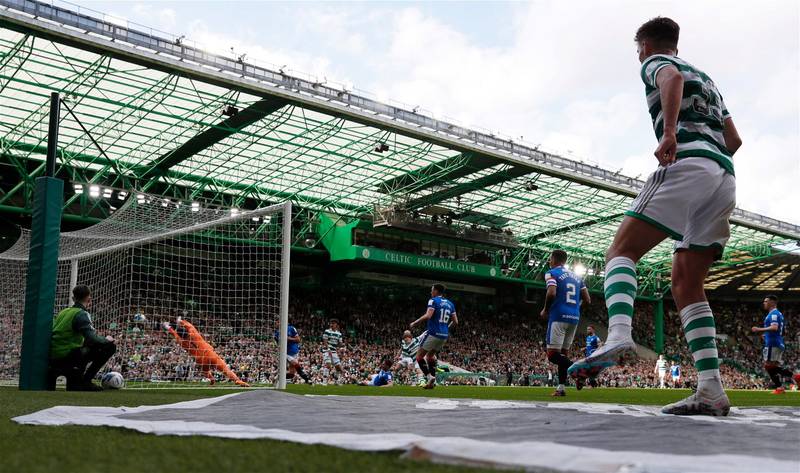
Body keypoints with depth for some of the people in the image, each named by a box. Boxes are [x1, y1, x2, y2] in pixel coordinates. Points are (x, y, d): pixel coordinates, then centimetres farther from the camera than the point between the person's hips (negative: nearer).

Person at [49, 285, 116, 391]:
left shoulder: (63, 312, 15)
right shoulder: (81, 314, -9)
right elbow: (93, 339, -19)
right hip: (66, 357, -8)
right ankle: (85, 381, -3)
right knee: (110, 347, -6)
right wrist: (106, 339, 0)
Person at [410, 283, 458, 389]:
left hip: (433, 333, -7)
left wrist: (414, 323, -10)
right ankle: (433, 380, 16)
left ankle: (430, 377, -11)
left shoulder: (433, 301, -6)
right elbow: (455, 321, 11)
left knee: (419, 356, 4)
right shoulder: (450, 304, 14)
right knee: (430, 355, 24)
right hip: (444, 335, 7)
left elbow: (428, 316, -20)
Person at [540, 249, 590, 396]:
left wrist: (545, 310, -3)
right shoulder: (576, 277, 19)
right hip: (575, 318, 7)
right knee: (562, 353, 14)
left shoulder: (551, 273, -1)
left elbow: (551, 293, -18)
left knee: (552, 355, -6)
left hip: (559, 317, -7)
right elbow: (587, 299, 13)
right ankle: (561, 388, 9)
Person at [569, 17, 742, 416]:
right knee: (686, 284, 5)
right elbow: (733, 140, 32)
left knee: (622, 249, -12)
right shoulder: (706, 79, 36)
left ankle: (618, 337, -38)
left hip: (687, 163, -7)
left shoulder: (654, 62, 14)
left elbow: (673, 78, -13)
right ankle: (711, 390, -5)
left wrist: (670, 133, -25)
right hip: (724, 177, 8)